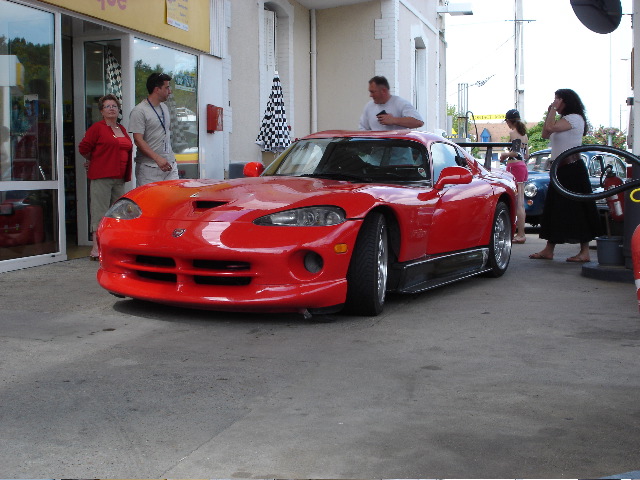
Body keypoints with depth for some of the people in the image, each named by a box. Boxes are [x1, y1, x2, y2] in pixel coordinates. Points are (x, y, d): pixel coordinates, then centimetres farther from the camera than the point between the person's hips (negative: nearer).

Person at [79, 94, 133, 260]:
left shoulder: (122, 129, 16)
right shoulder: (97, 128, -4)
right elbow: (84, 148, -4)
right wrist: (93, 161, 10)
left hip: (119, 178, 7)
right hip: (101, 177, -7)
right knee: (100, 211, -7)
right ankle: (96, 247, -6)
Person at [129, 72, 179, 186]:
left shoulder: (164, 108, 17)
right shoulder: (139, 111, -9)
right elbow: (138, 140, -16)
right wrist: (158, 159, -24)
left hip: (170, 164, 7)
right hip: (149, 167, -7)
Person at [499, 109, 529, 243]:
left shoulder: (513, 133, -10)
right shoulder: (524, 134, 15)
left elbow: (516, 153, -20)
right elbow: (526, 155, 17)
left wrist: (505, 155, -4)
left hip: (514, 166, -9)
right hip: (523, 167, 9)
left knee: (517, 203, -8)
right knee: (521, 203, 11)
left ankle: (520, 234, -9)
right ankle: (521, 233, 15)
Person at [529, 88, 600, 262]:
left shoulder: (575, 118, -11)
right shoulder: (564, 120, 19)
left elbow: (550, 128, -24)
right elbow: (545, 134, 16)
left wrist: (554, 109, -12)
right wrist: (549, 112, 13)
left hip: (572, 170, -10)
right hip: (560, 170, 10)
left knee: (576, 209, -8)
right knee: (555, 209, 10)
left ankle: (585, 252, -5)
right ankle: (549, 250, 14)